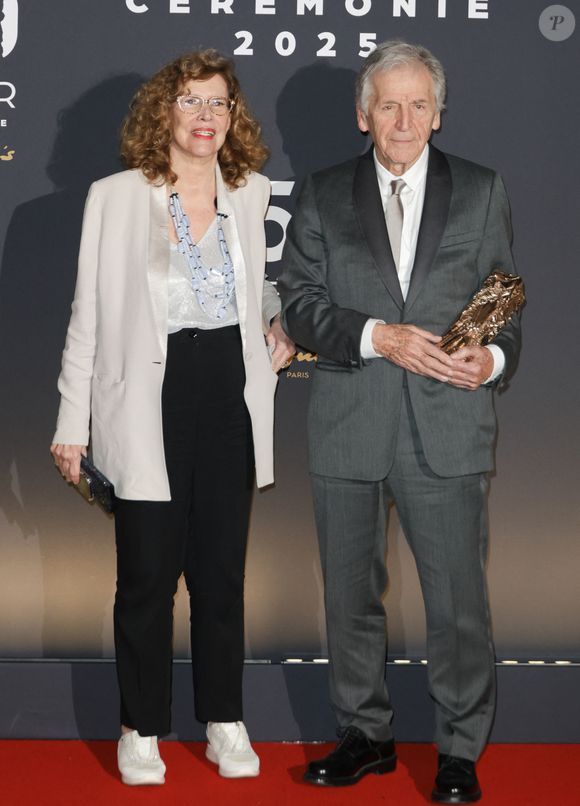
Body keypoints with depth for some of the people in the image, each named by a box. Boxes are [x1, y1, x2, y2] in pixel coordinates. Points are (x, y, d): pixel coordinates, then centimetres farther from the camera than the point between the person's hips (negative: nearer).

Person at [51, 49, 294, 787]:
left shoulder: (255, 195, 8)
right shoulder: (114, 197, -1)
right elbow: (89, 315, -1)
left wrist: (281, 330, 5)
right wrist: (72, 422, -4)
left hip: (230, 395, 3)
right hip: (147, 401, -3)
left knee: (222, 567, 10)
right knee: (147, 573, 2)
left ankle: (225, 722, 22)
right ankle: (142, 729, 17)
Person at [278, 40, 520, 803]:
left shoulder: (482, 191, 6)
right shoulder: (322, 196, 6)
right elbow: (300, 303, 0)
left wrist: (494, 357, -13)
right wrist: (379, 337, -15)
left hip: (447, 430, -1)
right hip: (347, 431, 2)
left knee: (458, 599, 1)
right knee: (350, 595, 13)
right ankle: (365, 734, 29)